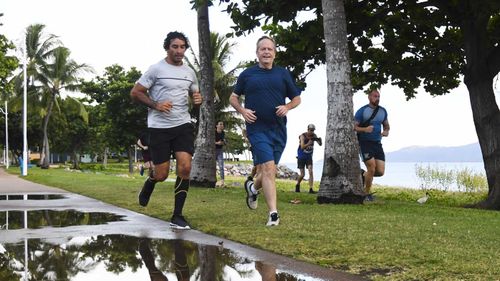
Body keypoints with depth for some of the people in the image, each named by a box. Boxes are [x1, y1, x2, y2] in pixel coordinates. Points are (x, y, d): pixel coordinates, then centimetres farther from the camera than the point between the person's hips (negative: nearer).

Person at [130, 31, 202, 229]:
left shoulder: (189, 72, 10)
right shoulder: (156, 69, -4)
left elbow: (195, 94, 24)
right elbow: (135, 93, -2)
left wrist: (198, 99, 0)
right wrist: (155, 105, -16)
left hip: (183, 125, 3)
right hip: (159, 127, -3)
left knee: (185, 167, -13)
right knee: (162, 174, -1)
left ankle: (177, 216, -2)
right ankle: (149, 183, 38)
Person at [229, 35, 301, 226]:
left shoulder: (283, 74, 9)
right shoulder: (247, 74, 6)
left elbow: (297, 98, 16)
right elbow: (233, 98, 15)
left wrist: (287, 107, -5)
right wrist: (242, 111, -4)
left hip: (279, 130, 3)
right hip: (258, 129, -3)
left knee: (265, 170, 13)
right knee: (269, 168, -16)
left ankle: (253, 187, 46)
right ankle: (273, 214, -14)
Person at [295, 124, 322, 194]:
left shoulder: (314, 136, -5)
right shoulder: (303, 136, -18)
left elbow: (320, 144, -11)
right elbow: (302, 147, -28)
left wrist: (320, 140, -32)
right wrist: (308, 144, -45)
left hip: (309, 156, 3)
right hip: (301, 157, -3)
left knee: (311, 172, -15)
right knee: (302, 174, -2)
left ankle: (311, 189, -18)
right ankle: (297, 185, 28)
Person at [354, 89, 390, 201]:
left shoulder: (383, 111, 10)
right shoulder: (362, 111, -5)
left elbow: (386, 125, 23)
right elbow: (353, 127, -7)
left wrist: (386, 132, 0)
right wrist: (364, 129, -25)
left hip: (378, 144, 5)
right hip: (365, 143, -5)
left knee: (380, 172, -4)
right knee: (372, 168, -12)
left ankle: (363, 175, 26)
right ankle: (367, 193, 8)